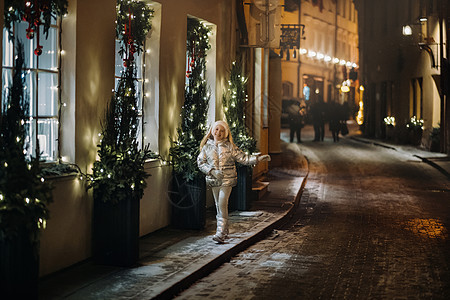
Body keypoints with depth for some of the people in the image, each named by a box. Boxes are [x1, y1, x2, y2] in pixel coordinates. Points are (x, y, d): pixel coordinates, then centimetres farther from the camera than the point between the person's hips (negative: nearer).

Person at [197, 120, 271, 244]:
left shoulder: (230, 146, 0)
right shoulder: (207, 147, 5)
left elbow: (243, 158, 1)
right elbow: (200, 162, 6)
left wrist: (258, 158, -10)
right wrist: (212, 171, -9)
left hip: (227, 179, -3)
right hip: (214, 180, 3)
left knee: (222, 204, -14)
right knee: (218, 206, 9)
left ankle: (221, 234, -17)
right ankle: (224, 231, 22)